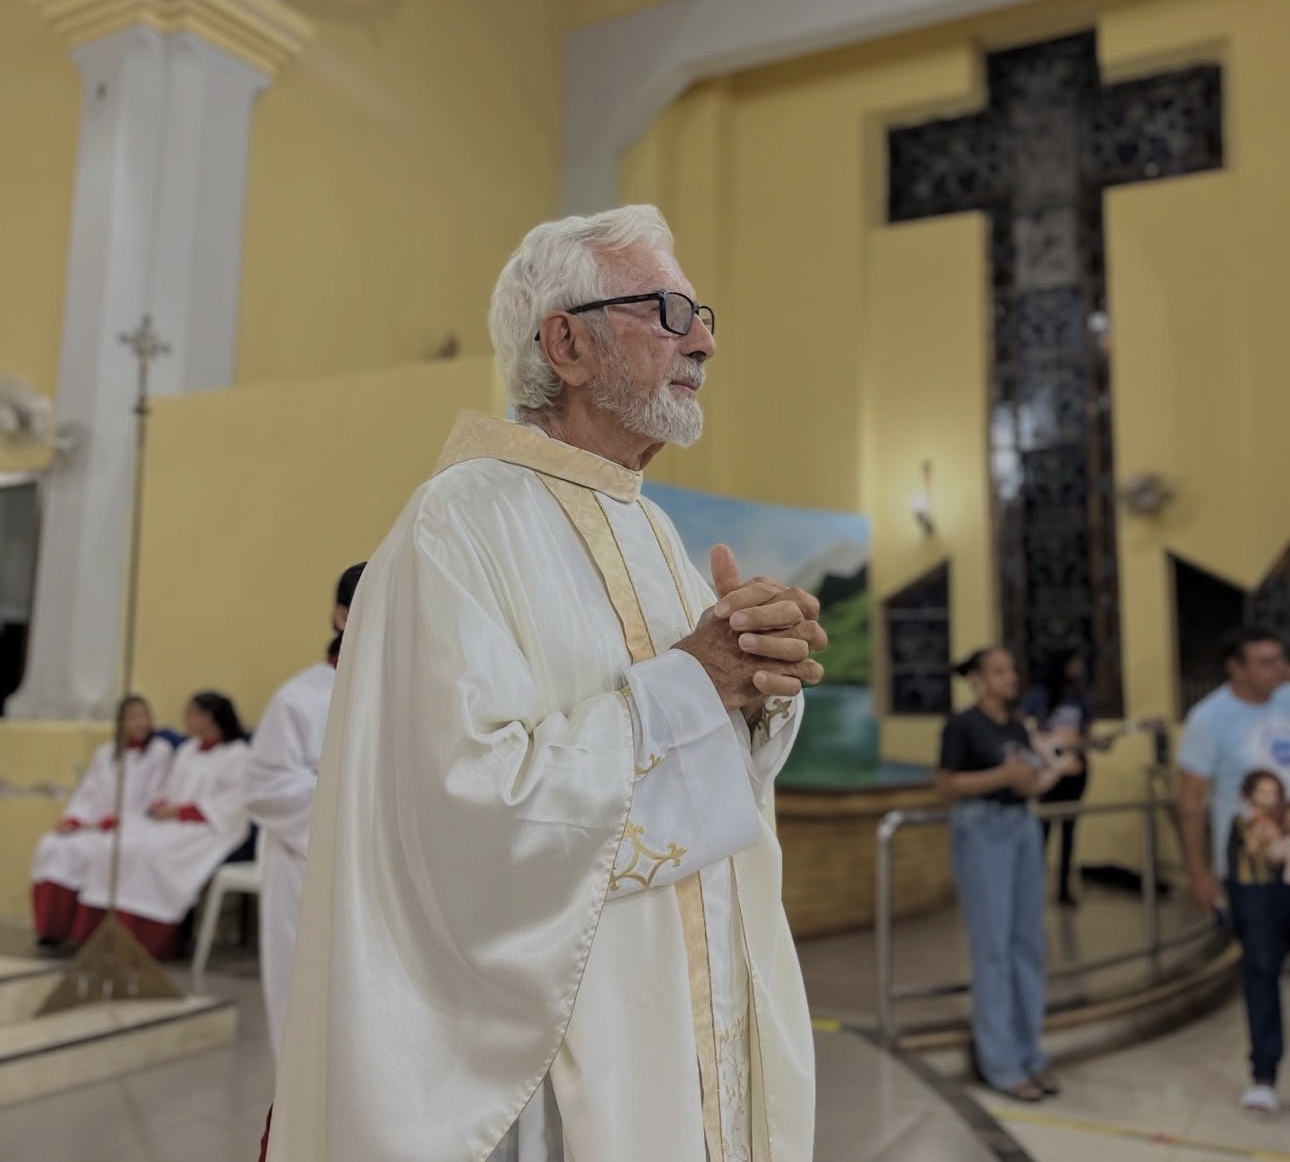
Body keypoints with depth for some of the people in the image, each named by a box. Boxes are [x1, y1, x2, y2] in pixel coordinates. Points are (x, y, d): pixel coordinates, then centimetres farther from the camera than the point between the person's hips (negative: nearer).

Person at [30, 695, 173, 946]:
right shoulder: (105, 753, 18)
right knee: (50, 847, -20)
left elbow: (151, 803, -7)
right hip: (92, 827, 6)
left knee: (75, 851, -28)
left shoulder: (160, 751, -1)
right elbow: (87, 794, 14)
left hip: (130, 830, -6)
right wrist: (72, 820, -6)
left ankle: (69, 931, -18)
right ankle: (50, 928, -15)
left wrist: (108, 824, -14)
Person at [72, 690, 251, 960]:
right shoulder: (187, 750, 22)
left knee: (151, 852, -32)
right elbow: (170, 791, 21)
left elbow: (232, 803, -12)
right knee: (116, 850, -18)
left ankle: (149, 941, -26)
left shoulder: (238, 753, -2)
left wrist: (180, 811, -16)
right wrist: (161, 805, -4)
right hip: (168, 822, 7)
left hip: (208, 828, -7)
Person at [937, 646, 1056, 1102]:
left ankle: (1029, 1053, 20)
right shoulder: (961, 724, -7)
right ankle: (1001, 1063, 4)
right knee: (993, 946, -4)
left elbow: (1027, 786, 16)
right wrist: (1003, 775, -17)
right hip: (981, 831, -7)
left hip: (1024, 828, 7)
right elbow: (947, 785, -11)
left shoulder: (1018, 726, 13)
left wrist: (1035, 778, -6)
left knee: (1028, 944, 9)